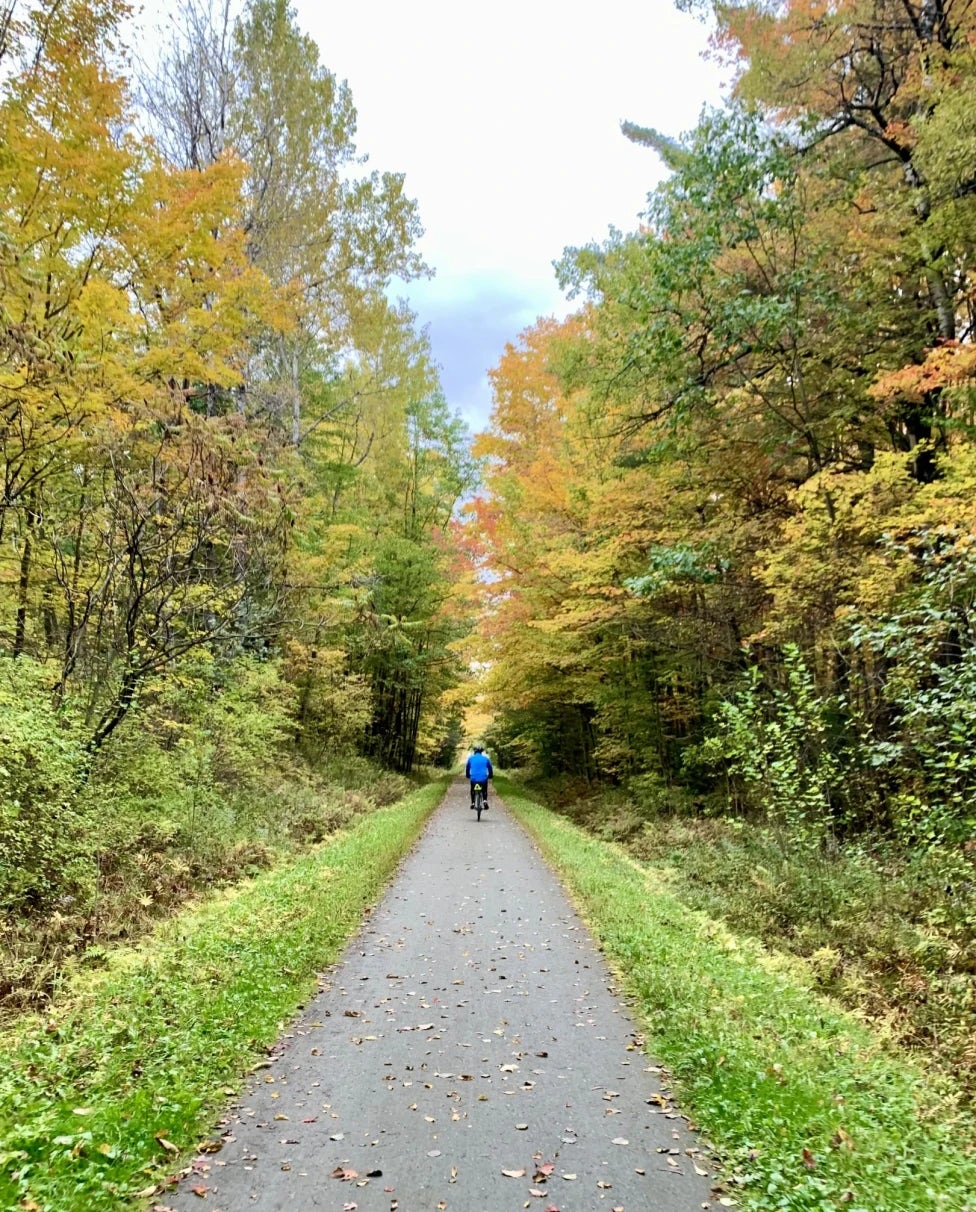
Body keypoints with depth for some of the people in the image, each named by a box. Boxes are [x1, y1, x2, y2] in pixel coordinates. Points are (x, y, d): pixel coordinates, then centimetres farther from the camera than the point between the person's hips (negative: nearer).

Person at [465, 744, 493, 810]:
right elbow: (490, 768, 16)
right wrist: (491, 776, 33)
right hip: (483, 779, 0)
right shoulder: (486, 758, 7)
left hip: (473, 778, 0)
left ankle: (472, 803, 17)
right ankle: (485, 801, 4)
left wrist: (467, 776, 34)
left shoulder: (470, 758, 7)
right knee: (484, 790, 26)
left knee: (472, 790, 28)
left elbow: (467, 768, 17)